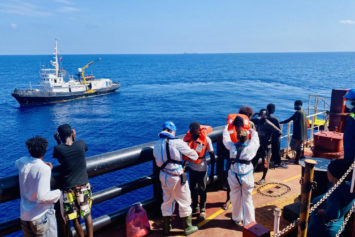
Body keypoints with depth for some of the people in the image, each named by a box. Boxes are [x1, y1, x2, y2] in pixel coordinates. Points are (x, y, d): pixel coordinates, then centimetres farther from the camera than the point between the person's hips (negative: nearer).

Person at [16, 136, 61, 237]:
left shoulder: (22, 161, -4)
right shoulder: (45, 169, -23)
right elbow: (42, 196, -29)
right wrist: (58, 192, -12)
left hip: (24, 215, 6)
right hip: (42, 216, -6)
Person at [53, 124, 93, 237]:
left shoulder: (58, 149, -13)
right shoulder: (81, 144, -10)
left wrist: (58, 141, 14)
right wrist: (74, 138, 11)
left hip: (68, 189, -1)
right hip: (83, 186, 1)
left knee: (75, 219, 15)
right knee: (87, 215, 17)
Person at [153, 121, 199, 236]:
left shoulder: (157, 144, 1)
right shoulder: (176, 142, -18)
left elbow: (158, 162, 6)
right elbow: (192, 154, -8)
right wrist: (196, 157, 13)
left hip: (164, 175, 6)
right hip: (176, 177, -6)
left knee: (167, 201, 21)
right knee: (184, 202, 12)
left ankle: (166, 227, 33)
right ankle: (188, 228, 27)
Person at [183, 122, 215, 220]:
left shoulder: (206, 139, -18)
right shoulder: (188, 138, -10)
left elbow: (212, 155, -11)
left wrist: (212, 171, -9)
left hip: (202, 169, -3)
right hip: (191, 168, 4)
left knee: (202, 190, 8)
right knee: (193, 189, 17)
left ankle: (202, 210, 27)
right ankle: (195, 207, 37)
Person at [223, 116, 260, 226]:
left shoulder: (232, 147, -13)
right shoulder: (251, 147, -14)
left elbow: (226, 136, 4)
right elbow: (254, 135, 5)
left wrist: (227, 126, 20)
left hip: (234, 176, 1)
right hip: (247, 177, -1)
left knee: (236, 199, 16)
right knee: (247, 200, 7)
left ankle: (237, 219, 35)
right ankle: (249, 223, 14)